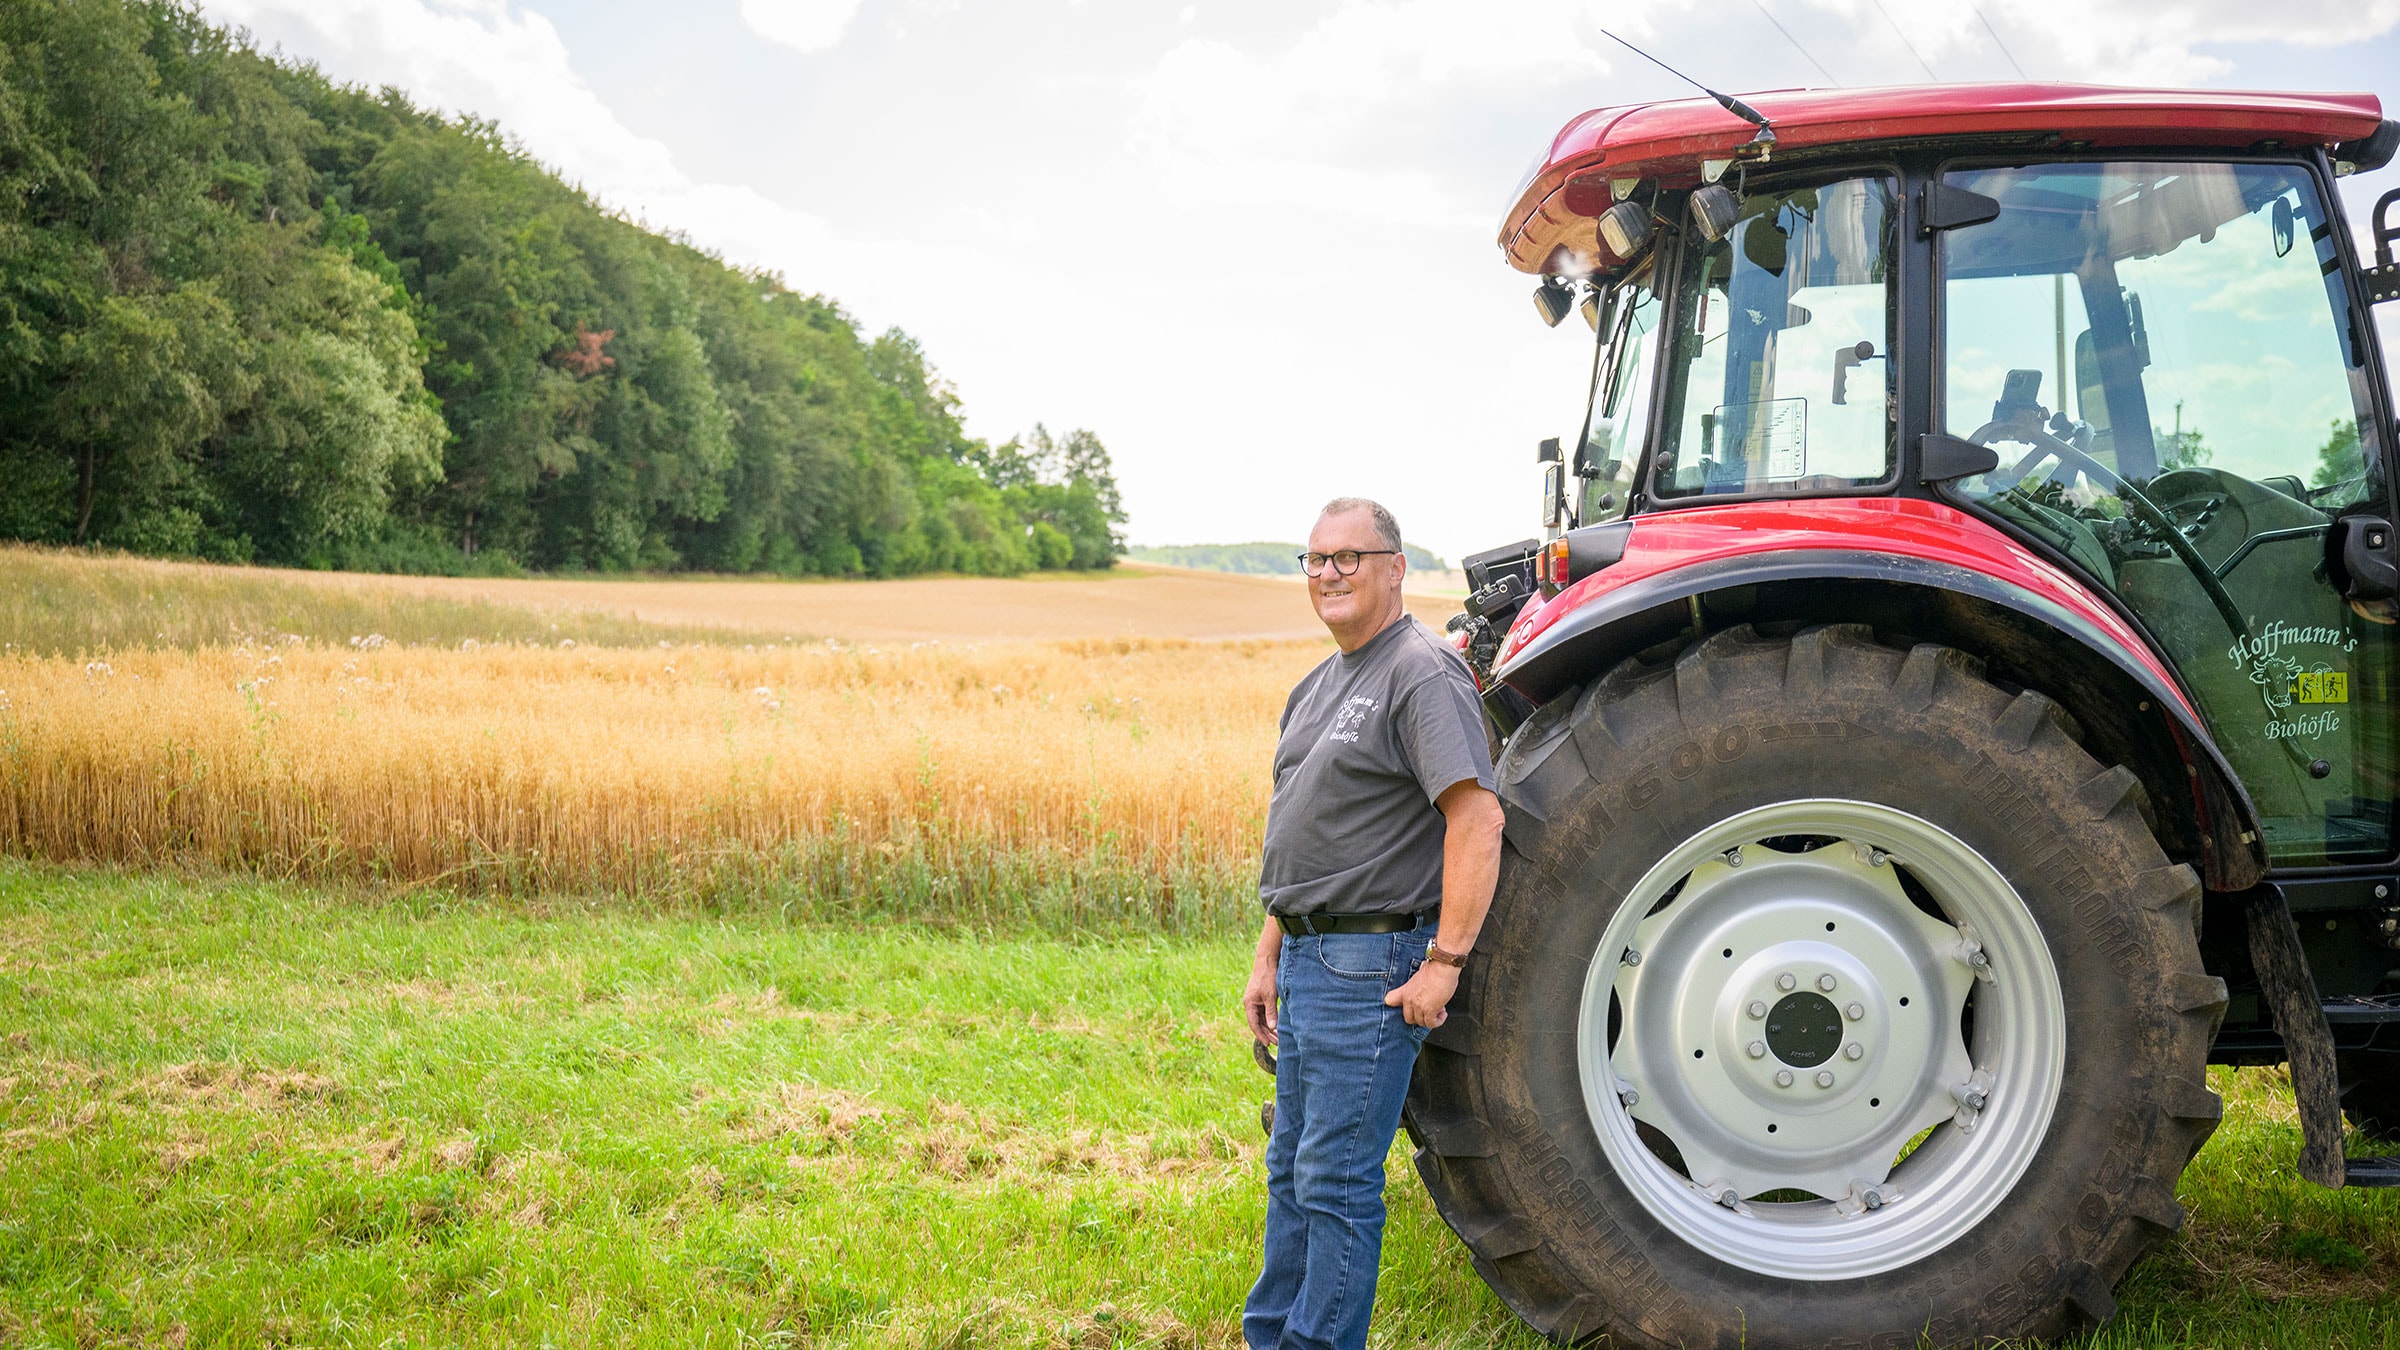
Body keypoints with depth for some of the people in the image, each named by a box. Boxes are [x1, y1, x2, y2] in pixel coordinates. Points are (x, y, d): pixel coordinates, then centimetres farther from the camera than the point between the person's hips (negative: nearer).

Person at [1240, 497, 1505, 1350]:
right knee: (1291, 1169, 17)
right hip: (1310, 959, 10)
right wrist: (1270, 959, 20)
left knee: (1336, 1181, -3)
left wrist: (1444, 964, -24)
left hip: (1373, 964, -10)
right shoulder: (1321, 685, 16)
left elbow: (1478, 821, -23)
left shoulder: (1423, 674, -14)